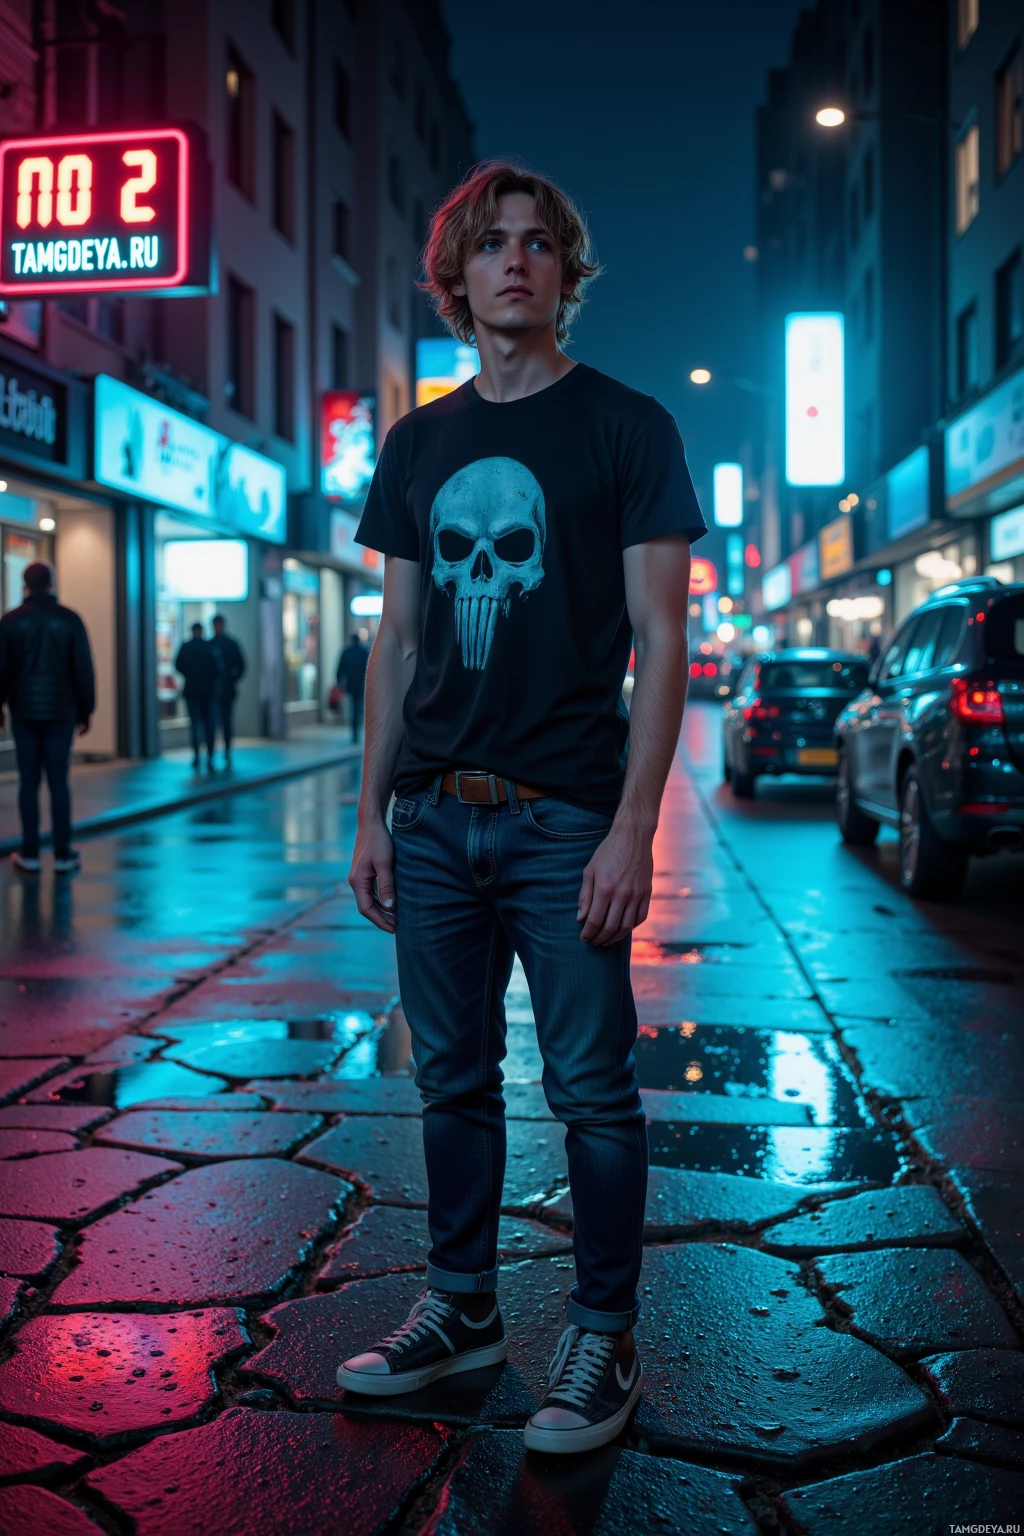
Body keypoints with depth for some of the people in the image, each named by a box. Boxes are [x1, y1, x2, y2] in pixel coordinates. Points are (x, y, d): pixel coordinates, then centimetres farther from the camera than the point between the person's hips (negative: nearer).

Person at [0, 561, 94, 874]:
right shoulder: (69, 619, -2)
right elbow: (84, 670, -2)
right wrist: (85, 711, 6)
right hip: (61, 713, 0)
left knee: (29, 782, 4)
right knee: (58, 782, 3)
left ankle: (30, 854, 4)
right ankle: (62, 854, 2)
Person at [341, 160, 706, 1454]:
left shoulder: (626, 427, 0)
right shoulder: (418, 444, 13)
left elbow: (661, 642, -6)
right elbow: (397, 640, 15)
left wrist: (633, 828, -14)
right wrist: (372, 812, 9)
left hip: (566, 819, -4)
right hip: (436, 817, 5)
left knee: (591, 1089, 2)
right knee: (454, 1078, 13)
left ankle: (603, 1338, 17)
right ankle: (461, 1307, 29)